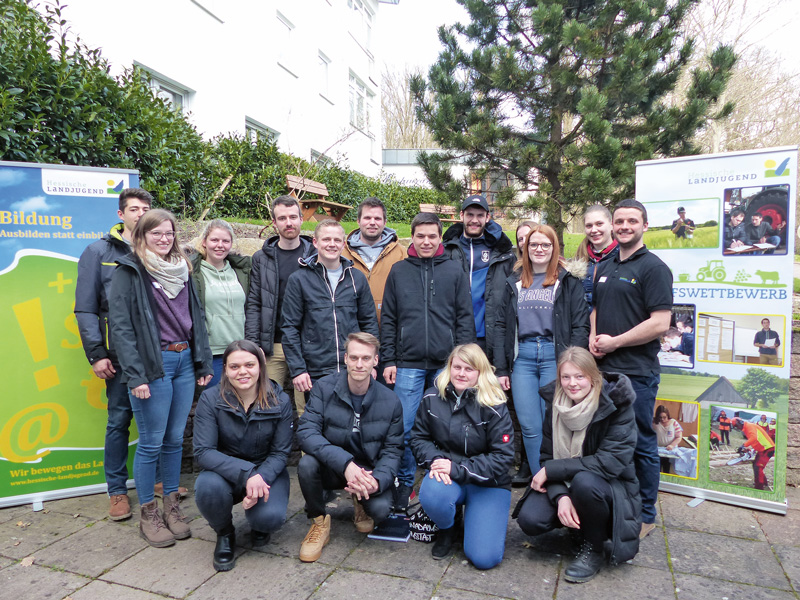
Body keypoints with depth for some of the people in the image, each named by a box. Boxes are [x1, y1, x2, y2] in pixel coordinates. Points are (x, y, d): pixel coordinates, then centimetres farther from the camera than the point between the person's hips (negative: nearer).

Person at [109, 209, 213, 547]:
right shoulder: (129, 272, -3)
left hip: (184, 361, 5)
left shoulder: (181, 269, 15)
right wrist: (135, 375, -16)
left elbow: (196, 318, 15)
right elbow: (120, 326, -10)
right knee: (151, 441, 3)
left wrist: (204, 363, 9)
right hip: (153, 365, -5)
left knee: (175, 438, 12)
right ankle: (148, 514, 19)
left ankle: (172, 506, 26)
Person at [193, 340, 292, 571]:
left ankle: (258, 525, 13)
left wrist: (260, 479, -28)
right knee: (208, 487, -34)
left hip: (267, 472, 0)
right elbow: (203, 452, -20)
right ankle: (224, 534, 1)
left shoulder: (279, 401, -10)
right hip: (225, 473, 0)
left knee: (270, 517, -29)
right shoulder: (210, 399, -13)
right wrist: (246, 475, -33)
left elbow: (280, 453, -7)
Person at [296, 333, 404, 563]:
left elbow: (393, 450, -4)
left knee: (380, 509, -27)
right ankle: (319, 522, -1)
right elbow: (306, 432, -23)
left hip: (370, 471, 0)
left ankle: (361, 503, 15)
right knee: (307, 463, -31)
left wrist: (377, 480, -26)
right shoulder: (324, 388, -13)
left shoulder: (390, 401, -9)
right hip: (331, 468, 0)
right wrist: (346, 464, -35)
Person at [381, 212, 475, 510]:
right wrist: (388, 360, 2)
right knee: (405, 427, 1)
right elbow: (388, 319, 8)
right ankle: (405, 484, 20)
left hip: (446, 364, 0)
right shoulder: (399, 271, 8)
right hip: (408, 364, 0)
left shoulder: (455, 271, 6)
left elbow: (465, 318, 5)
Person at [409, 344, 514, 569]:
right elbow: (418, 437, 3)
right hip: (446, 475, 2)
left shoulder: (493, 407, -13)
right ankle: (447, 529, 3)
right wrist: (435, 460, -18)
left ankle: (474, 516, 19)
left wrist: (458, 469, -23)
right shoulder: (432, 398, -4)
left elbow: (503, 457, -15)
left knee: (484, 557, -16)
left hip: (488, 484, -2)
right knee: (431, 495, -35)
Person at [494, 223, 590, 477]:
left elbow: (580, 325, -1)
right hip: (522, 357, 3)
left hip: (554, 355, -3)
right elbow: (502, 326, 12)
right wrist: (501, 368, 4)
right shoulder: (514, 282, 14)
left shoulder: (569, 280, 5)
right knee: (529, 427, 3)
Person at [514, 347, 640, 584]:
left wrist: (551, 470, -25)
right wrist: (560, 496, -24)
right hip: (565, 484, 4)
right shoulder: (555, 404, -6)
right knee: (529, 520, -21)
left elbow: (611, 462, -26)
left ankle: (593, 548, -8)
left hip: (610, 486, -4)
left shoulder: (617, 405, -19)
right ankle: (581, 524, 12)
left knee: (584, 481, -38)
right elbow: (548, 457, -5)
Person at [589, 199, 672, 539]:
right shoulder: (604, 268, 15)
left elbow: (660, 323, -16)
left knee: (641, 444, 5)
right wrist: (593, 338, 2)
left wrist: (614, 342, -12)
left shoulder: (653, 267, -8)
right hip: (603, 369, 7)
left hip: (637, 373, -7)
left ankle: (645, 515, 21)